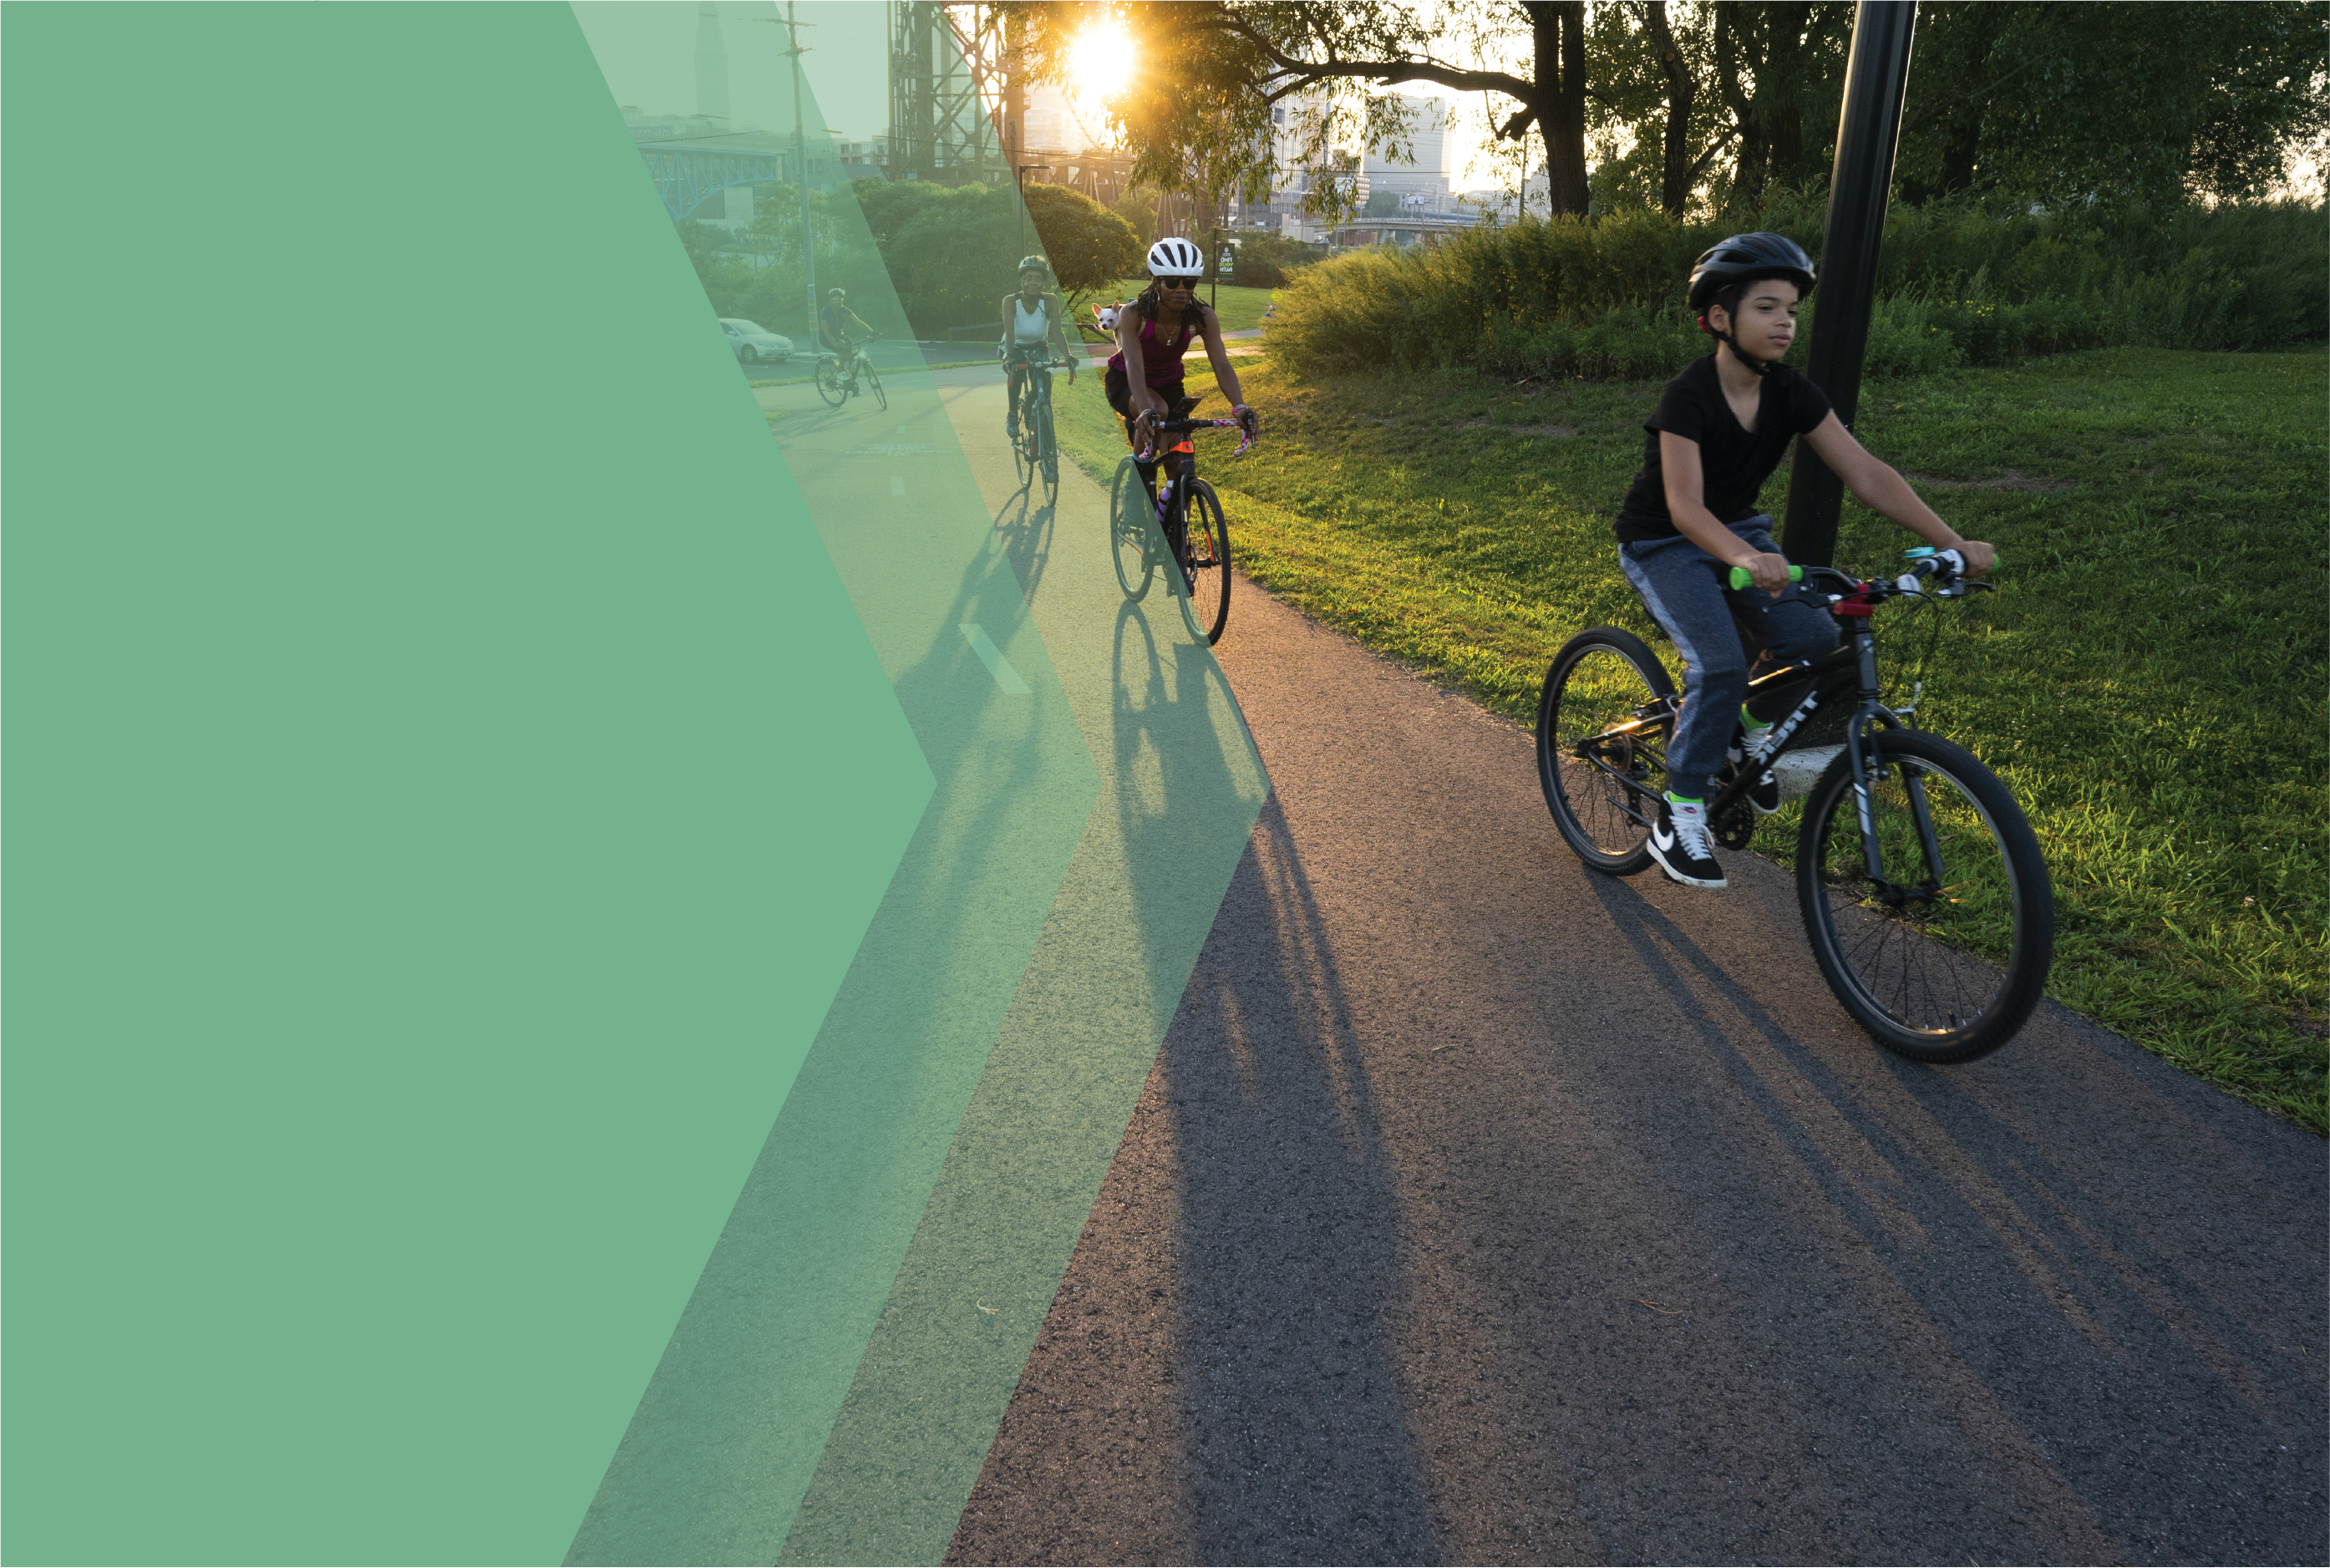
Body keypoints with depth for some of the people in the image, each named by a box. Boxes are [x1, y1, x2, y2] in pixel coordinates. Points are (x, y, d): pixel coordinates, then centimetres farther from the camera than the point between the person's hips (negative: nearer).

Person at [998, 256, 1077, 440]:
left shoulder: (1050, 300, -21)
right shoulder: (1010, 301, -24)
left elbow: (1057, 331, -30)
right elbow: (1010, 332, -36)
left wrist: (1068, 356, -46)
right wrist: (1008, 356, -54)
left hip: (1037, 349, 2)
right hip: (1015, 348, -2)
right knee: (1016, 370, -35)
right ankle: (1012, 415, -15)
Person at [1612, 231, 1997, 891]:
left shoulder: (1792, 395, -9)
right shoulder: (1687, 395, -25)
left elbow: (1867, 475, -12)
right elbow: (1684, 507, -36)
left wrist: (1953, 543, -21)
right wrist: (1747, 559, -56)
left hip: (1736, 531, 6)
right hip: (1662, 543, -6)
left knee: (1813, 634, -18)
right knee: (1720, 664, -26)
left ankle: (1752, 725, 13)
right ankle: (1677, 817, -9)